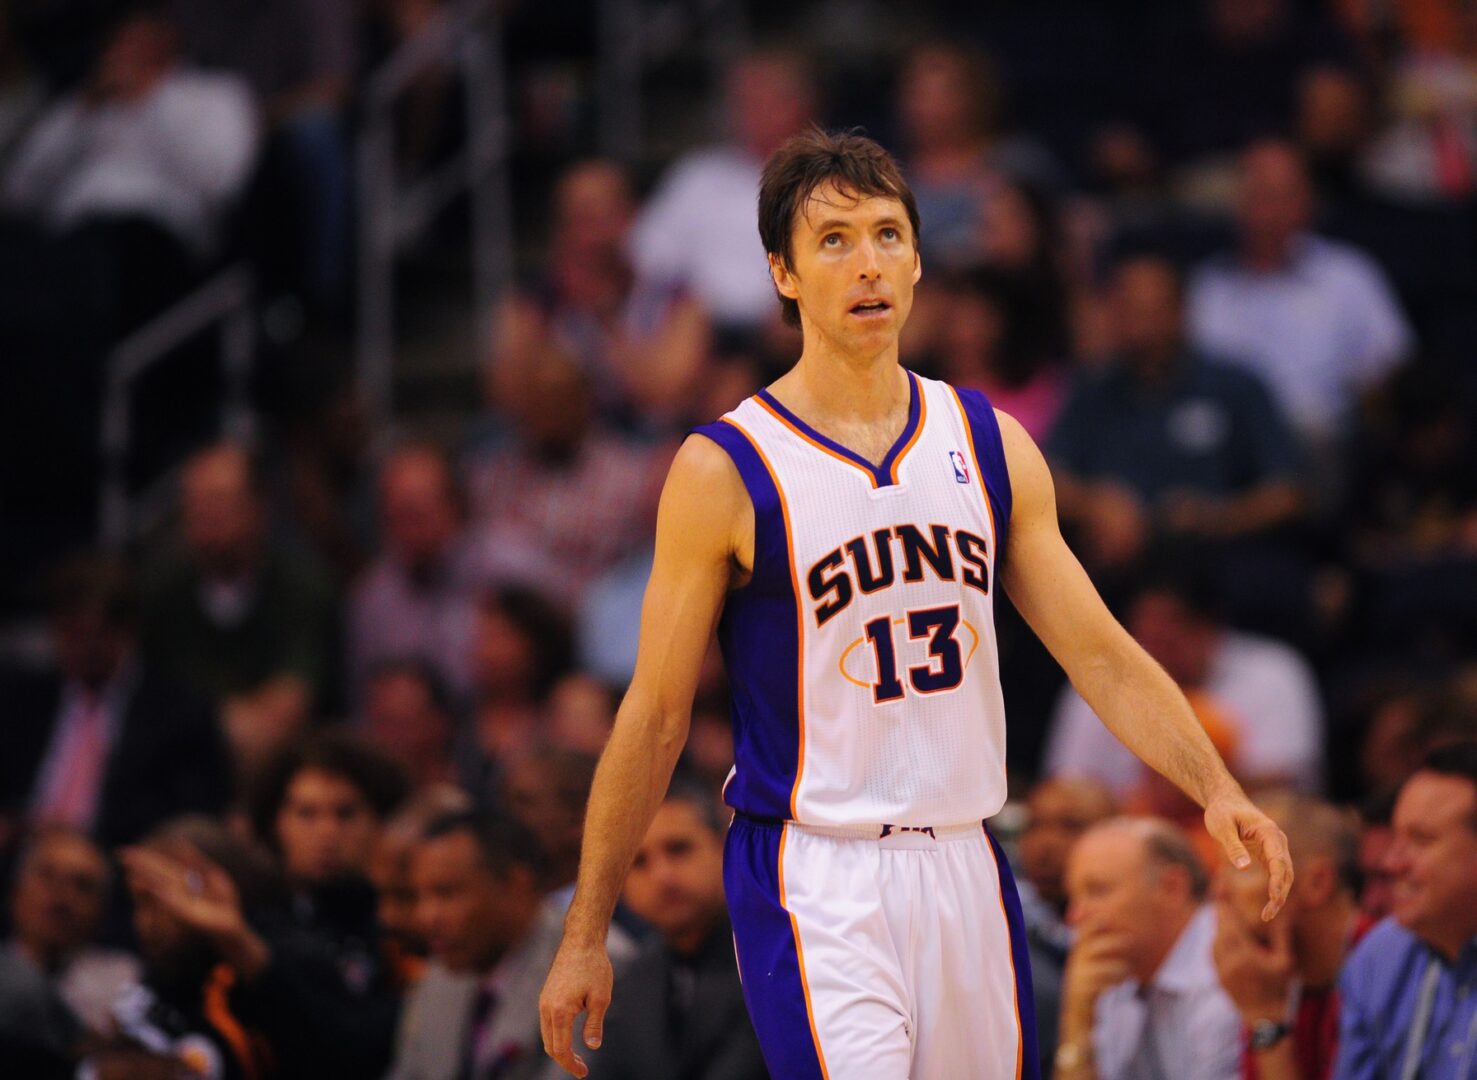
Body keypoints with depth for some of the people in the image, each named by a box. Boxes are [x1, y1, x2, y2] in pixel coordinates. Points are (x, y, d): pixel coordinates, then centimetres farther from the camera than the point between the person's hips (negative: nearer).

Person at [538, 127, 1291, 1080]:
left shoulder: (990, 445, 8)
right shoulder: (725, 472, -6)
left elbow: (1101, 653, 9)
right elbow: (656, 716, -1)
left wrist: (1216, 788, -8)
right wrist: (587, 936, 0)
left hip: (963, 864, 5)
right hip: (813, 884, -5)